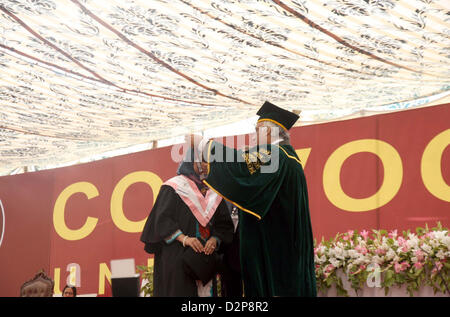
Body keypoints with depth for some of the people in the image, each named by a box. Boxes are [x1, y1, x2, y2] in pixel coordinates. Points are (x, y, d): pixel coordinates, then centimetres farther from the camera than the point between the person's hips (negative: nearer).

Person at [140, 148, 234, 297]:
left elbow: (224, 223, 11)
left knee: (205, 291, 0)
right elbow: (162, 219, -9)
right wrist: (184, 239, -21)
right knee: (180, 290, -8)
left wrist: (215, 239, -10)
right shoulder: (173, 187, 1)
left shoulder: (213, 192, 15)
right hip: (177, 256, -4)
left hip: (206, 255, 4)